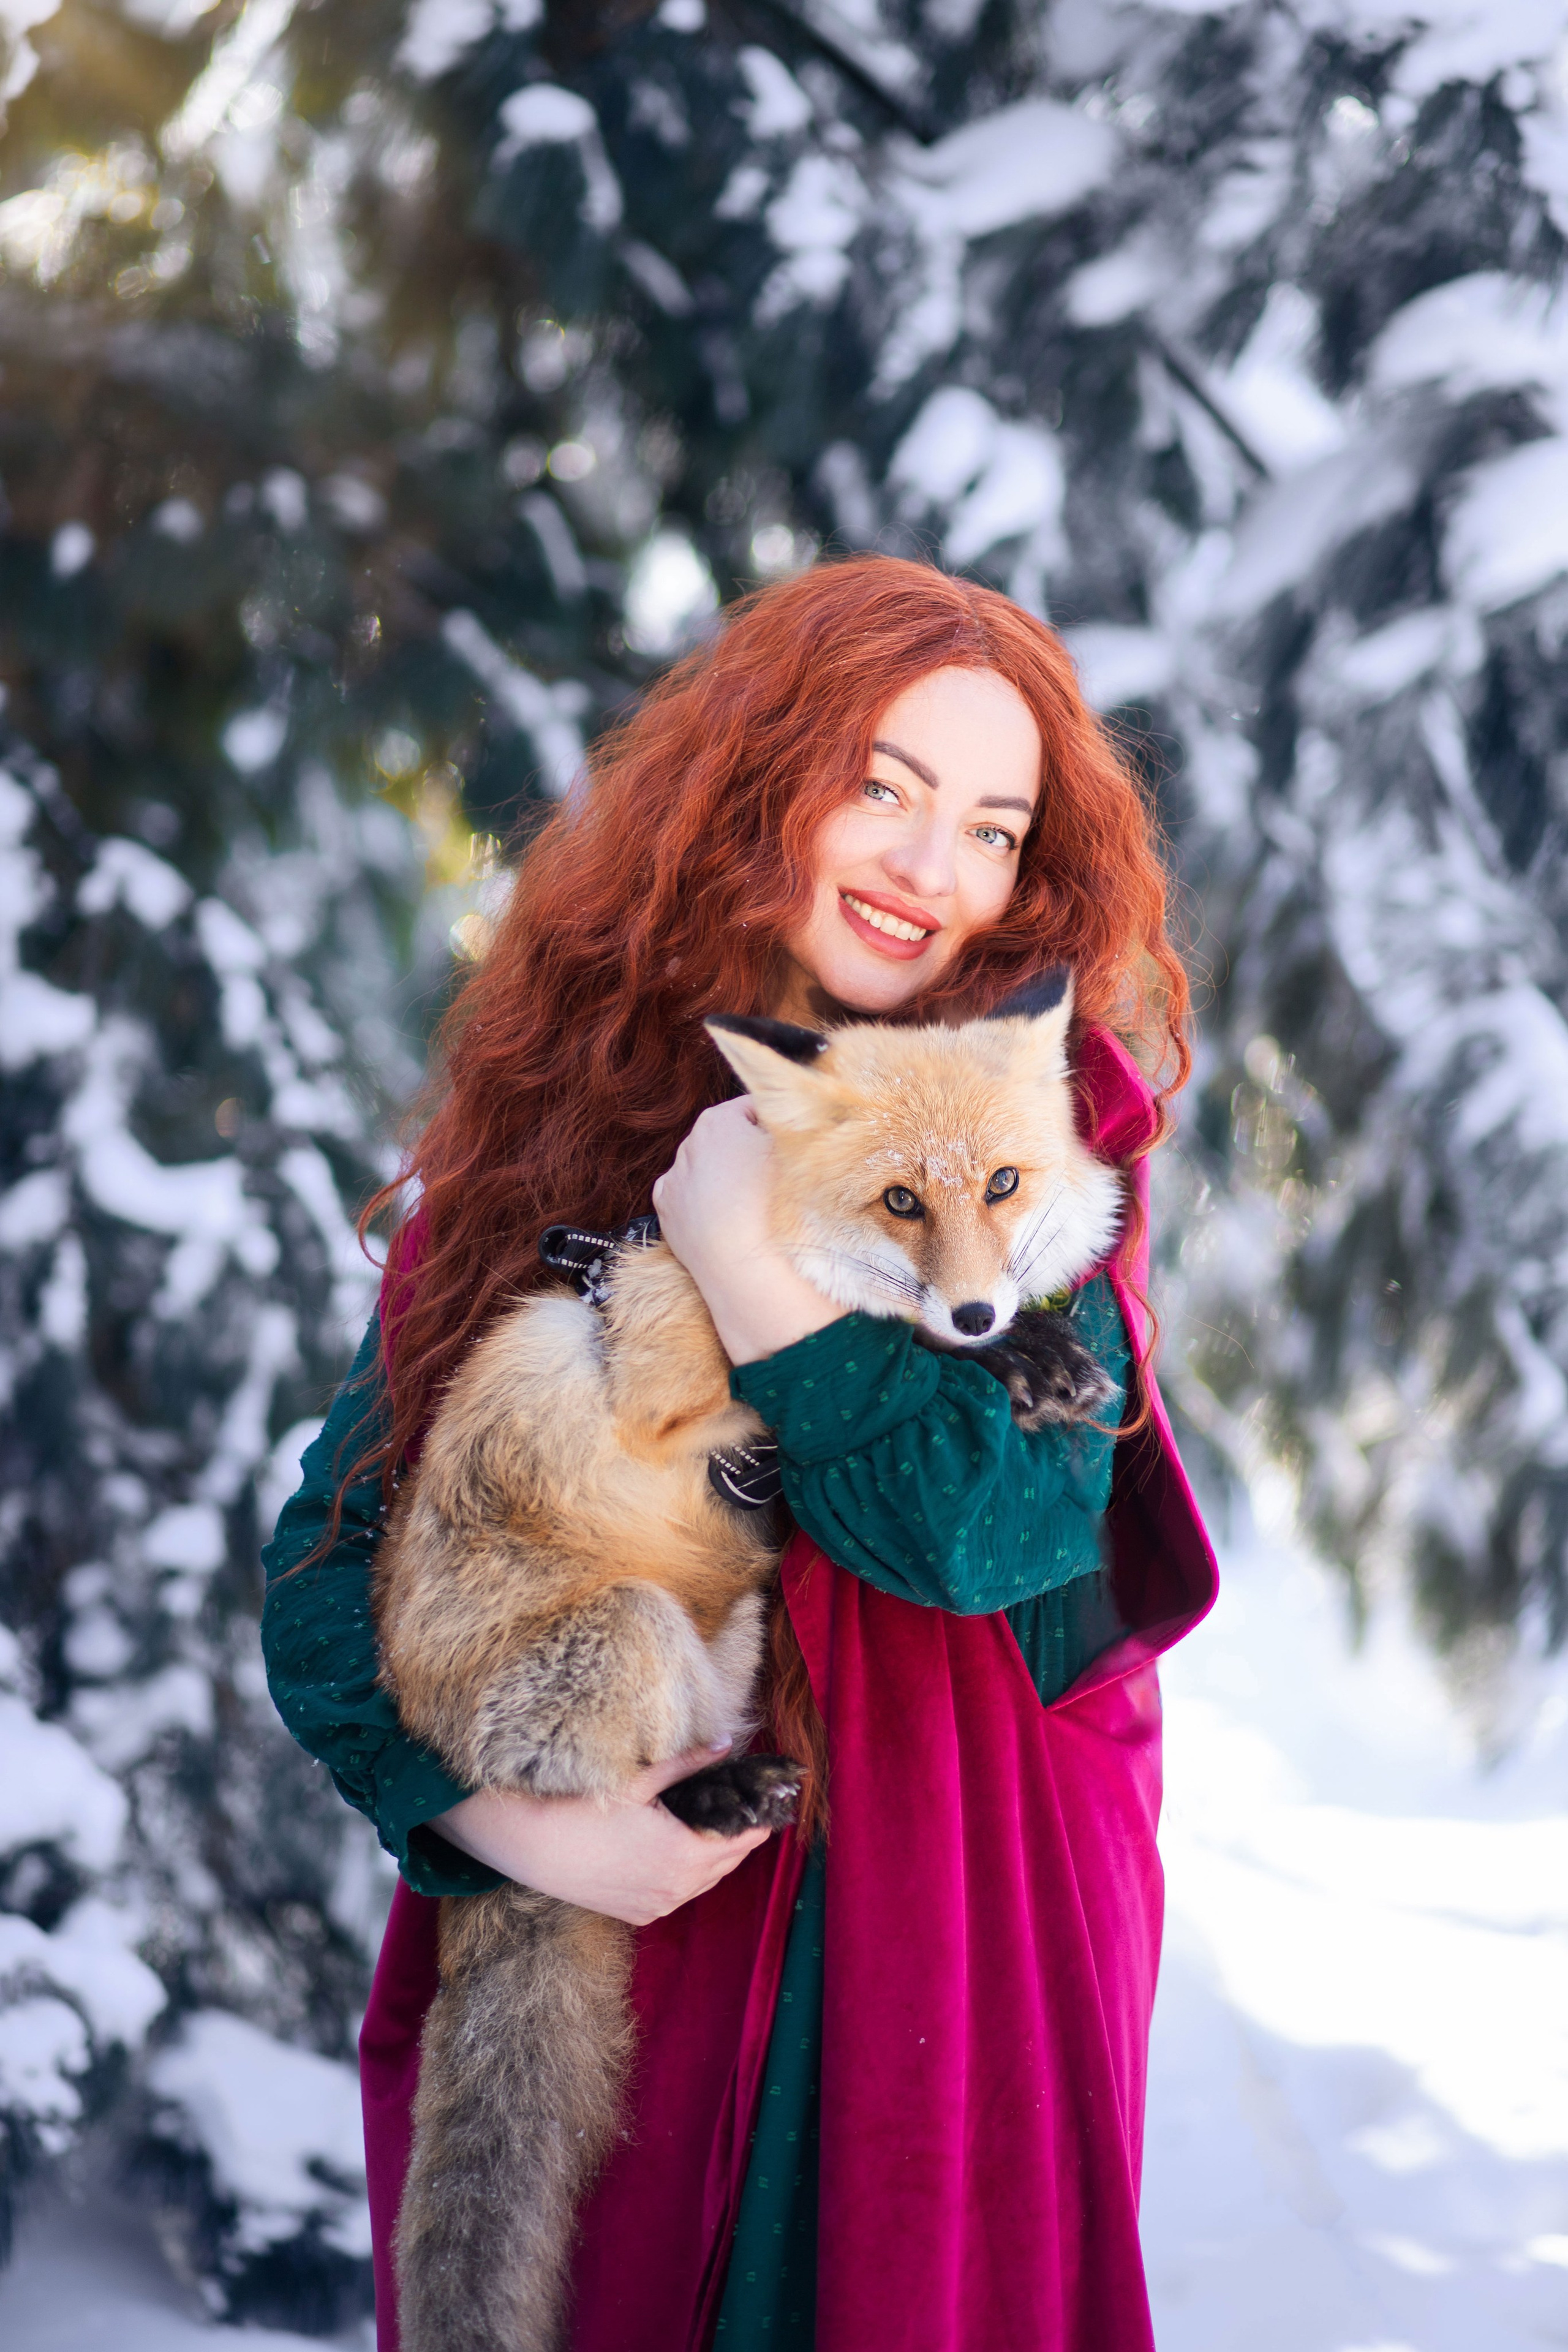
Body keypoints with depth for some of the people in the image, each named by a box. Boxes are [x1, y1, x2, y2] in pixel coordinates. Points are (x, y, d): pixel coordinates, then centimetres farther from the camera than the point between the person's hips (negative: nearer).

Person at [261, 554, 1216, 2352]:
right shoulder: (542, 1115, 1)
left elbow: (1008, 1535, -18)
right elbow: (335, 1550, -1)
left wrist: (749, 1261, -20)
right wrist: (509, 1816, -15)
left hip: (936, 1920, -2)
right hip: (552, 1935, 2)